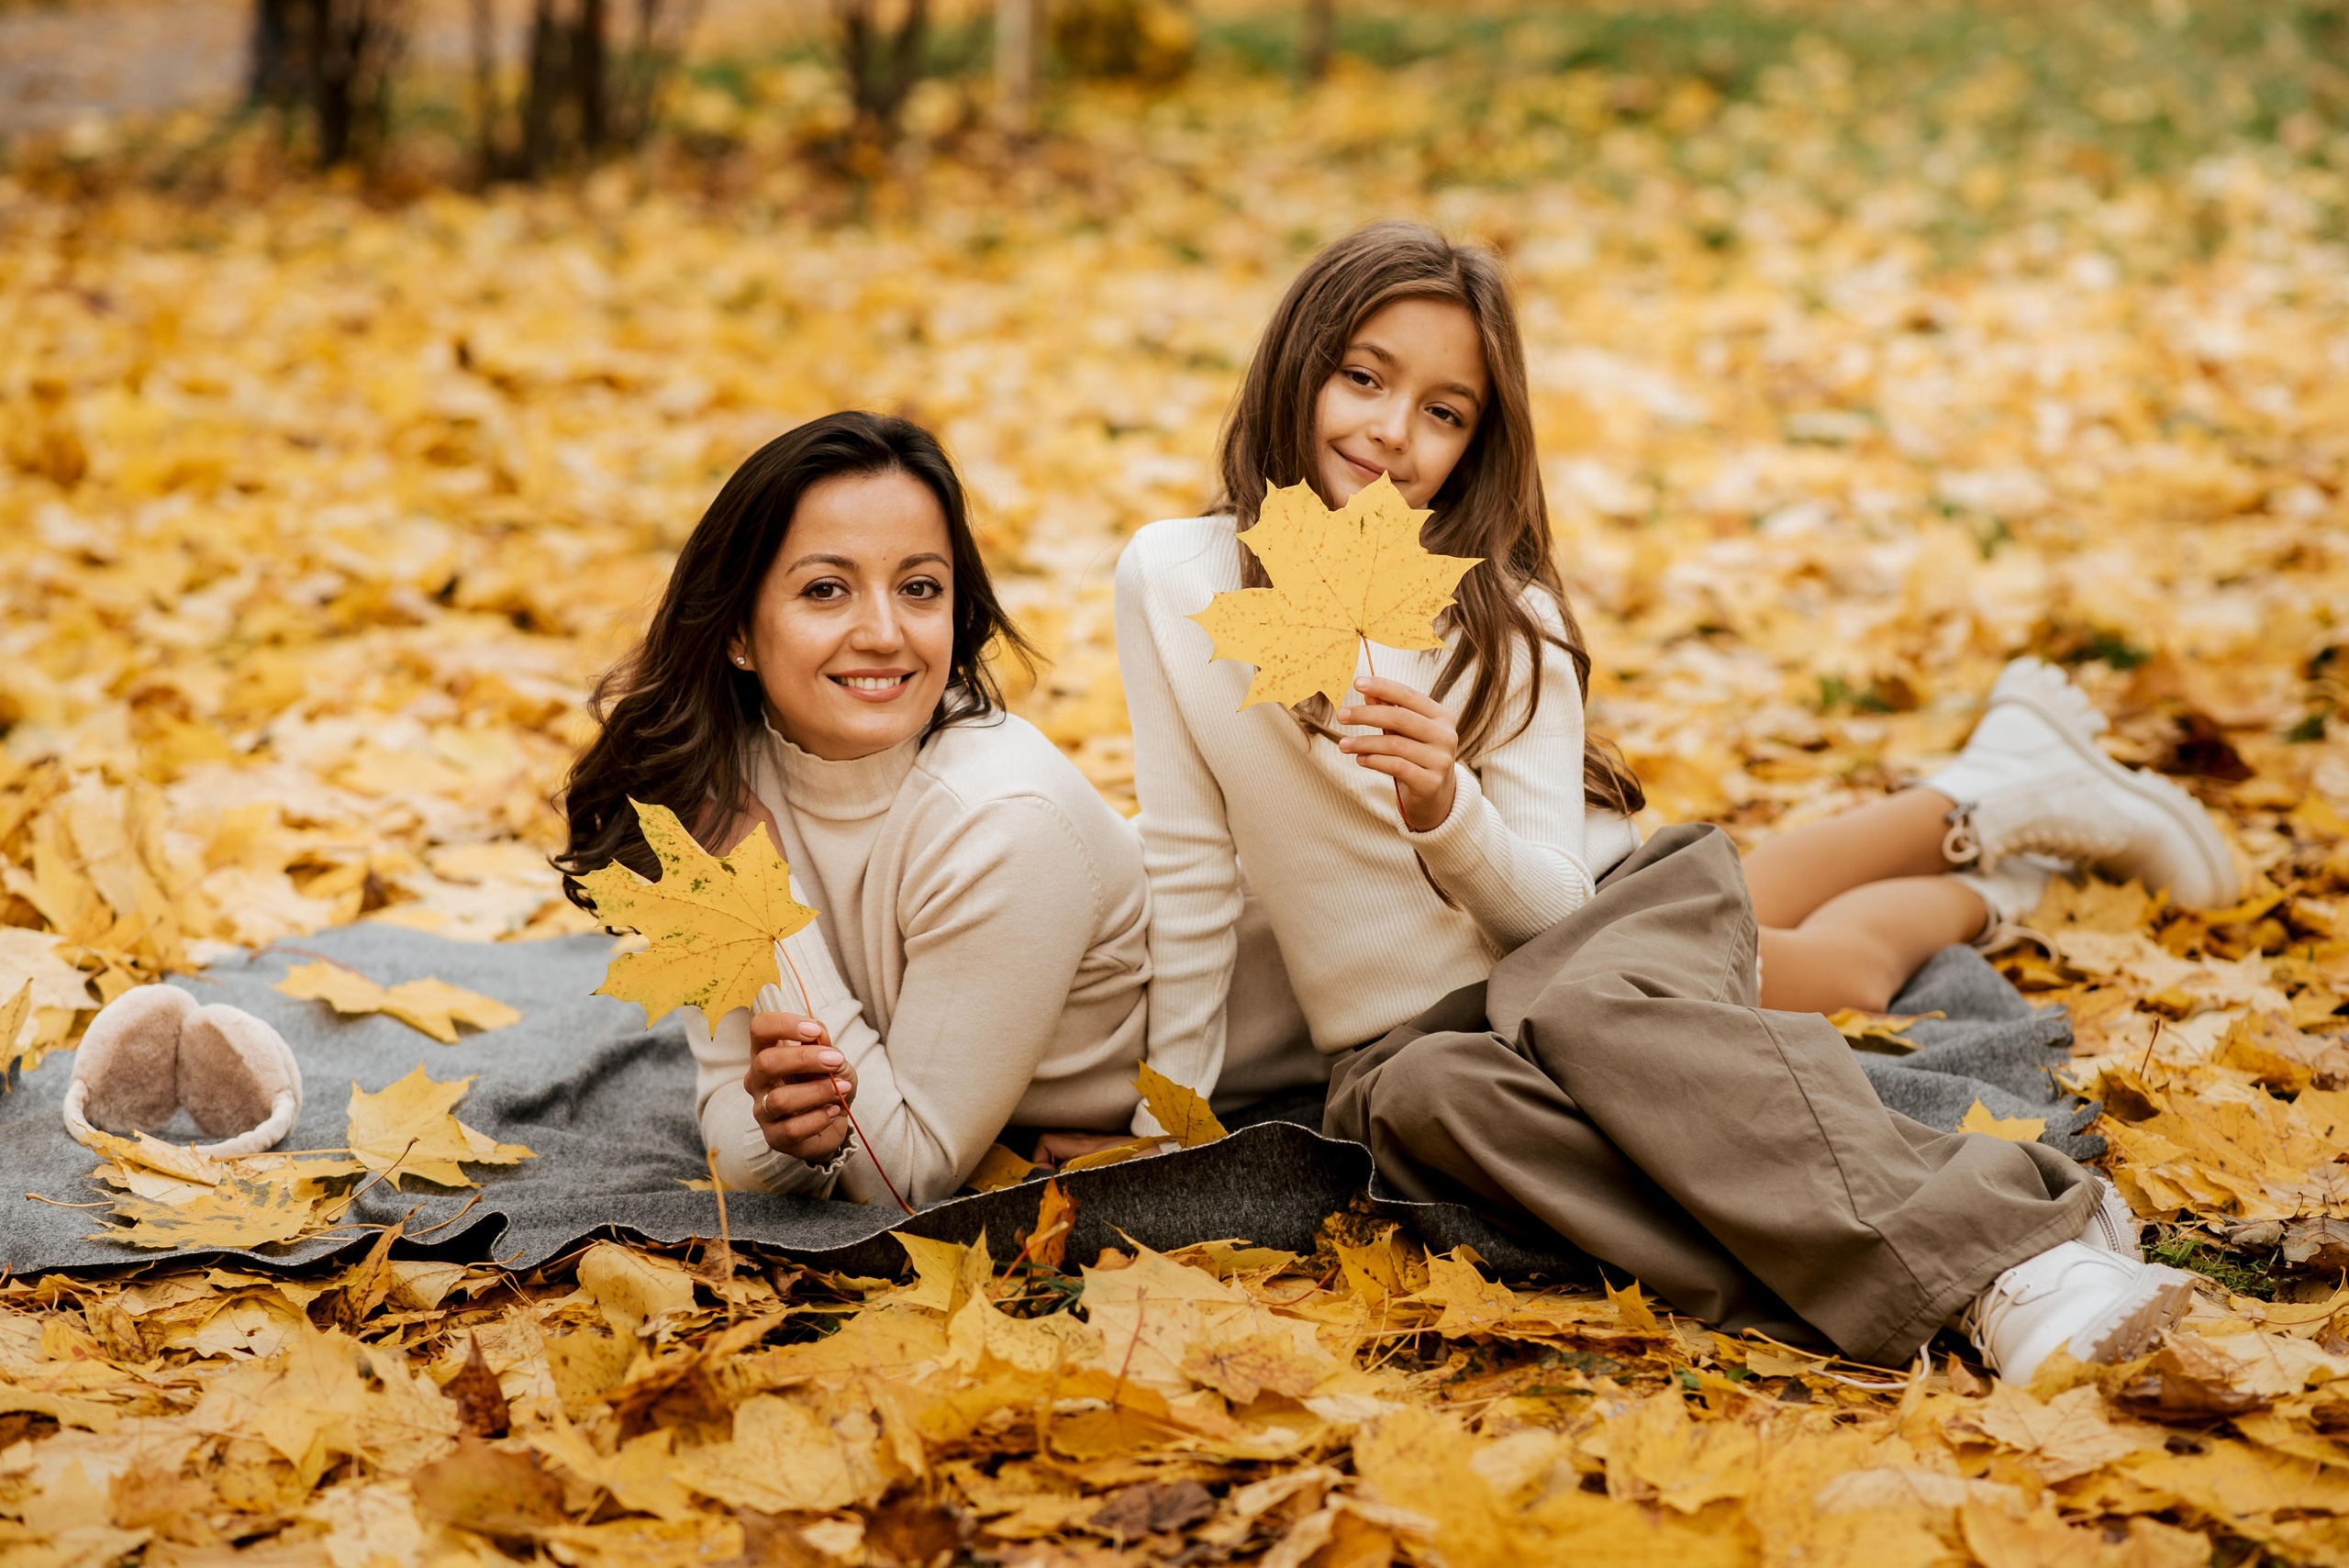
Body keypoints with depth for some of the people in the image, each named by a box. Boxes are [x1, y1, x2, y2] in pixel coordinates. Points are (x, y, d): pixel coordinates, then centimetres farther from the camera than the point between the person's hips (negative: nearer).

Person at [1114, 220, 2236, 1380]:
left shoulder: (1503, 617, -6)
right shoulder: (1172, 580, -6)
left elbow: (1553, 907, -11)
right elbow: (1189, 873, 0)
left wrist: (1443, 811, -31)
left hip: (1586, 933, 0)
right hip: (1398, 1040, 1)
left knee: (1594, 1006, -36)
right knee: (1426, 1099, -34)